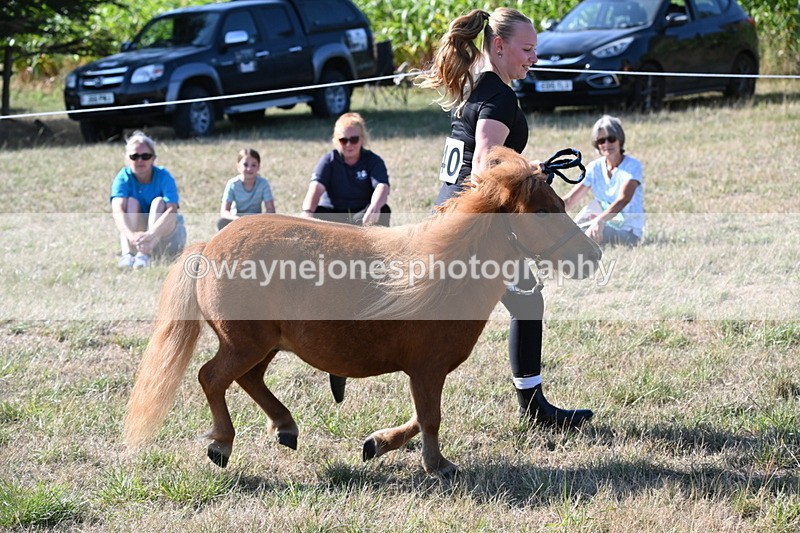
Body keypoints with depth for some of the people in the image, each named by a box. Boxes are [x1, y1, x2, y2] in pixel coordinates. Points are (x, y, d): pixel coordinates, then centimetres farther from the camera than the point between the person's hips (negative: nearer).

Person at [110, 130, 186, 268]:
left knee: (158, 202, -25)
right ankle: (127, 254, -41)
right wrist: (131, 235, -49)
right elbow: (117, 210, -28)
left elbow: (172, 210, -31)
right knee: (132, 201, -21)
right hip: (135, 232, 1)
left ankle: (145, 254, -44)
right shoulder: (123, 178, -12)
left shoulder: (163, 176, -17)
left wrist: (151, 234, -48)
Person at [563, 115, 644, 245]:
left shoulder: (632, 166, -11)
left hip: (629, 234, -6)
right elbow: (569, 200, -1)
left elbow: (624, 199, -27)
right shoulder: (595, 168, 5)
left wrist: (600, 221, -43)